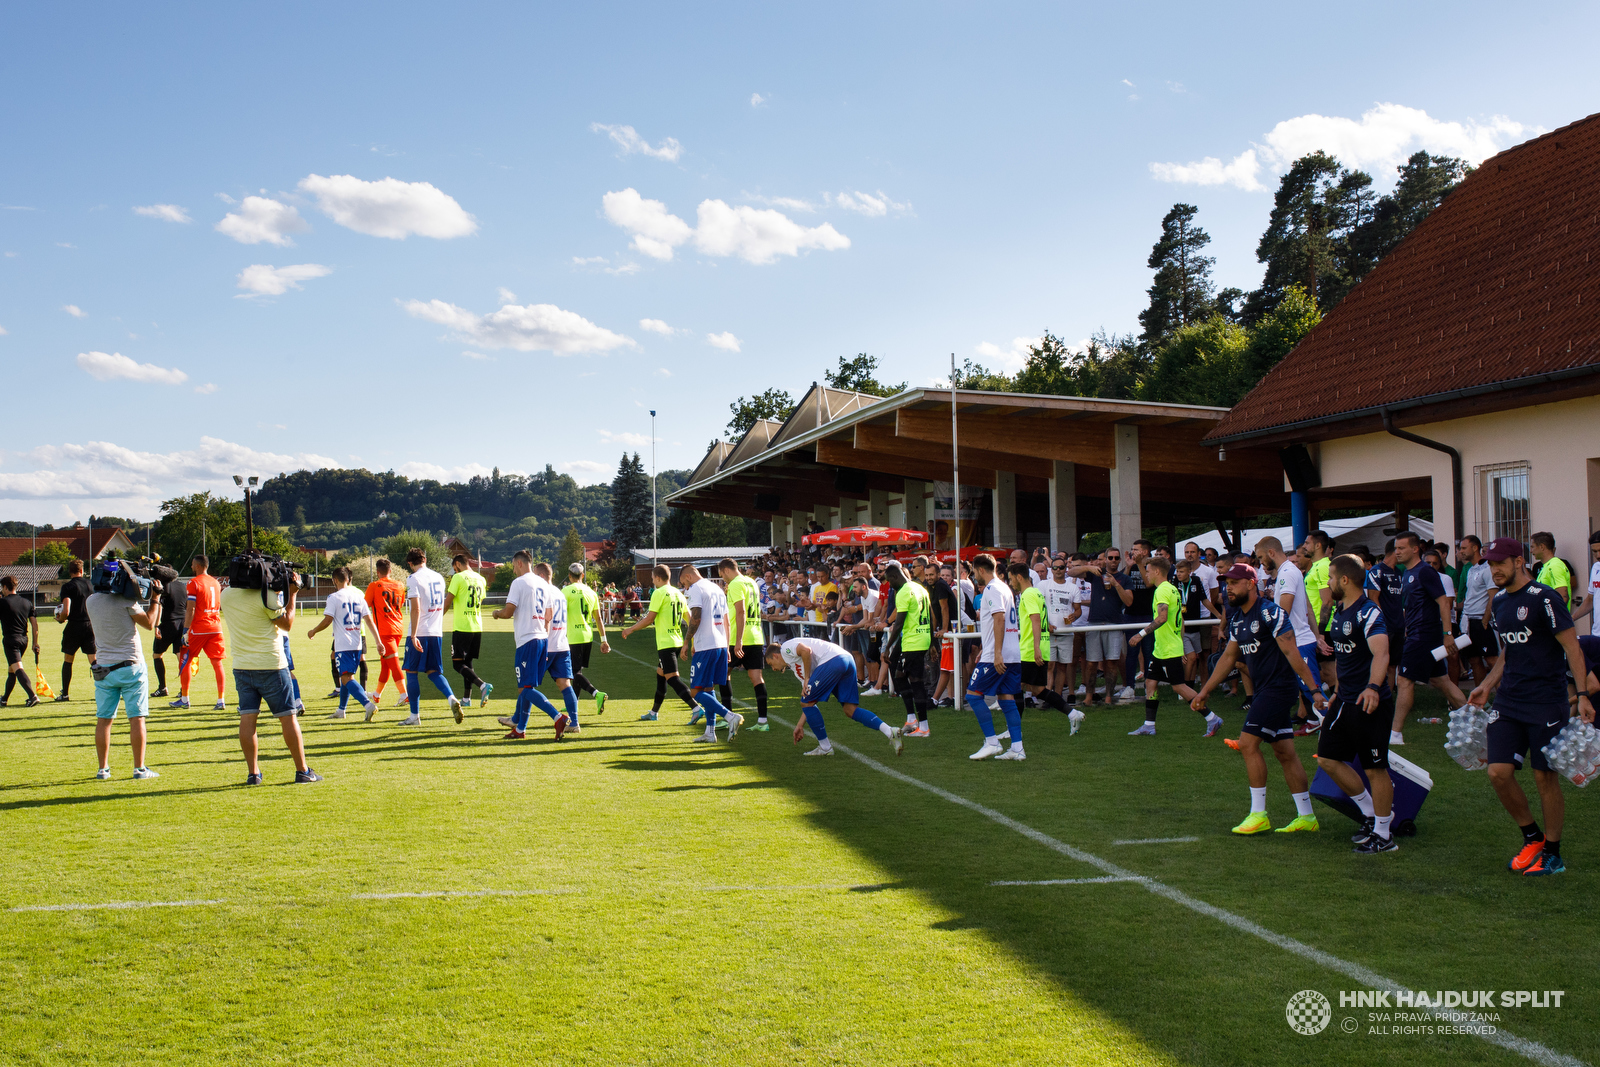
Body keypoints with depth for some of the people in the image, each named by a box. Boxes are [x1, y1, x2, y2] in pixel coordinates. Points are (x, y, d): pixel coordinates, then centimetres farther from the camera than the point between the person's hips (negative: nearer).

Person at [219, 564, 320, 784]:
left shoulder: (225, 595, 4)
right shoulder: (266, 595, -15)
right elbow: (287, 624, -5)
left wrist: (282, 592, 16)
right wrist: (291, 595, 0)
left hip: (241, 665, 5)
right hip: (270, 664, -5)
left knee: (247, 718, 5)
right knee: (287, 717, 3)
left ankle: (253, 773, 4)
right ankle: (302, 771, 6)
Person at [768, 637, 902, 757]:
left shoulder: (785, 648, 12)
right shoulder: (795, 667, 35)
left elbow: (806, 650, -11)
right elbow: (811, 701, 33)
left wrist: (807, 679, -2)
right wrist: (800, 725, 35)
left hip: (832, 660, -10)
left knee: (806, 702, 3)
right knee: (850, 709, 7)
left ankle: (825, 747, 7)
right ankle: (890, 732, -8)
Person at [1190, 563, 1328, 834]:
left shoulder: (1270, 612, -15)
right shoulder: (1237, 618, 13)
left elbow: (1291, 652, -19)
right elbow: (1228, 656, 21)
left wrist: (1314, 689, -21)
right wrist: (1204, 692, 23)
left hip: (1279, 687, -9)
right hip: (1264, 690, 9)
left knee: (1248, 743, -11)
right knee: (1284, 752, 10)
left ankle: (1258, 814, -4)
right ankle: (1306, 816, 15)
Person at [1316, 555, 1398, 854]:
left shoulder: (1369, 613, -18)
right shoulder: (1338, 611, 11)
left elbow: (1381, 653, -34)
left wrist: (1373, 687, -50)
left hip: (1371, 703, -9)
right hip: (1346, 701, 9)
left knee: (1375, 768, -1)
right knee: (1328, 758, 10)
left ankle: (1383, 835, 11)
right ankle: (1370, 812, 24)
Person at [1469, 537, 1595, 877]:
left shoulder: (1544, 598, -12)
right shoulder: (1499, 601, 12)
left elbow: (1572, 647, -13)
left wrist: (1582, 694, -19)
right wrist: (1488, 685, 18)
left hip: (1546, 702, -6)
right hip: (1508, 702, 7)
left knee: (1546, 777, 0)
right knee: (1498, 773, -2)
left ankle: (1552, 854, 14)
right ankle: (1532, 837, 19)